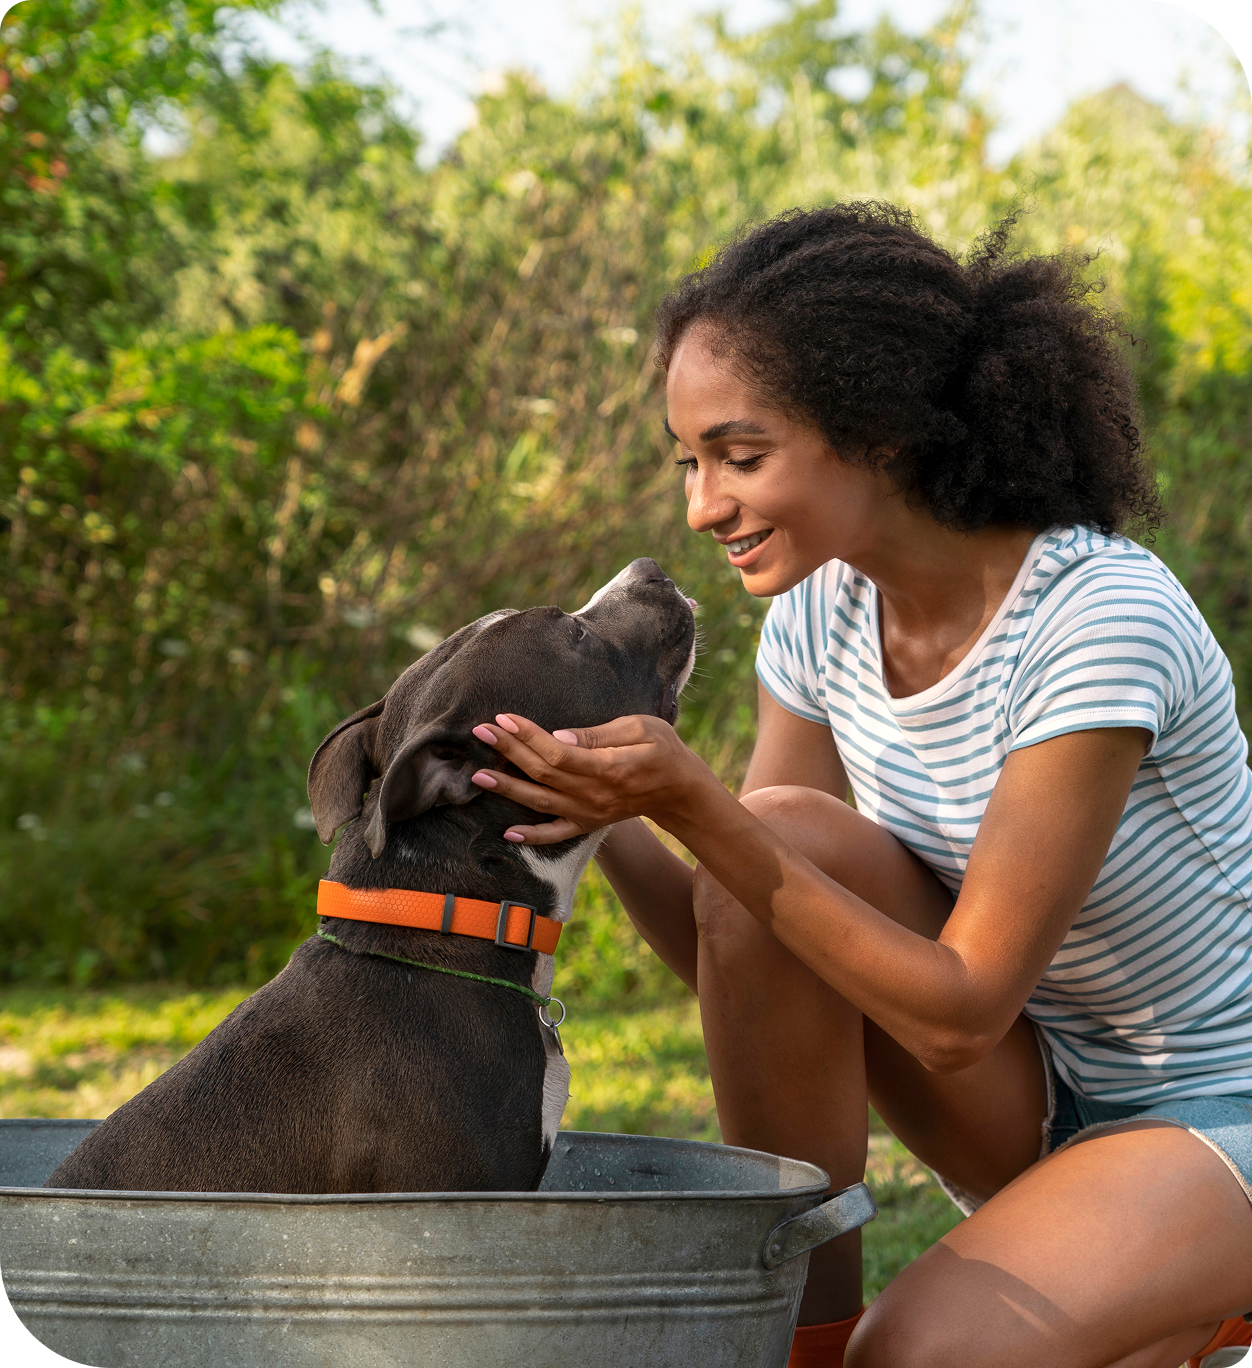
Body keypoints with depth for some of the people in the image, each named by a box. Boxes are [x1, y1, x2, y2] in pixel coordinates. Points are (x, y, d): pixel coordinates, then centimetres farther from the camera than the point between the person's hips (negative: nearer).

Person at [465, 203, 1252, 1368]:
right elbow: (739, 963, -5)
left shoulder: (1102, 624, -27)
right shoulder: (822, 612, -6)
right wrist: (597, 823, -23)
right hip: (1032, 1099, 6)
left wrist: (691, 805, -34)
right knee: (786, 836, -20)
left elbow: (960, 1014, -28)